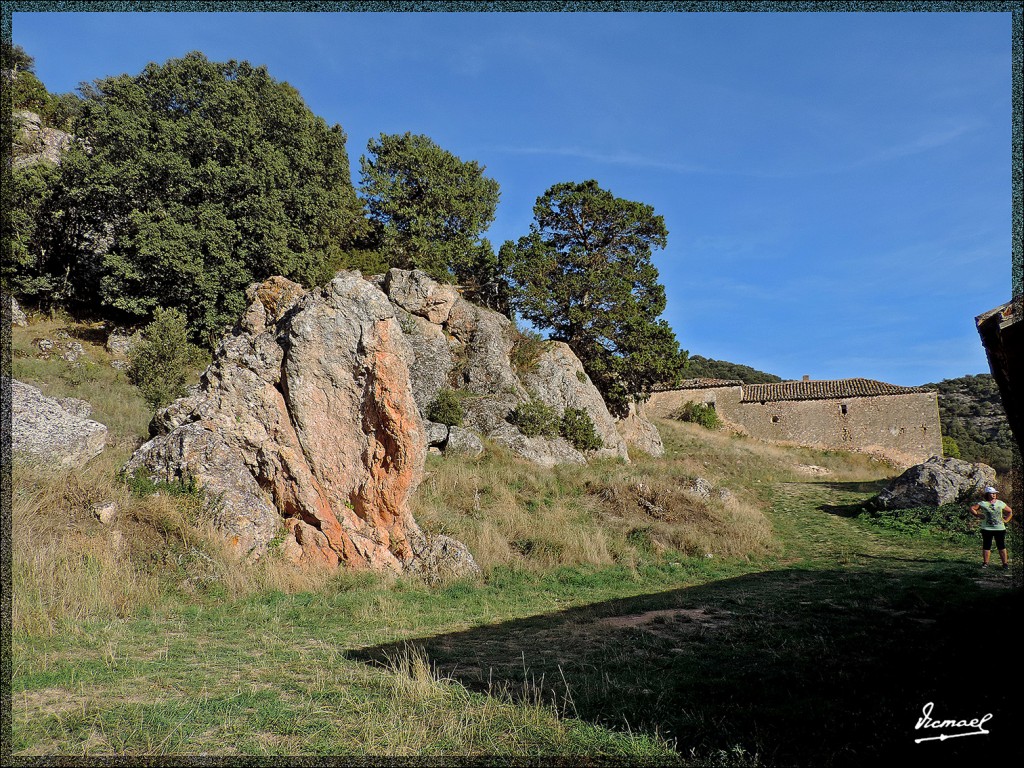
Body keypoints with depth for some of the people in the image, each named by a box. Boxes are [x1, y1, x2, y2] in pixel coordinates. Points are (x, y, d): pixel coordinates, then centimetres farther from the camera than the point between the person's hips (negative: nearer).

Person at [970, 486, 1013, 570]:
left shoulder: (1001, 503, 8)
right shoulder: (983, 504, 0)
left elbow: (1010, 511, 20)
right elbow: (972, 508, 3)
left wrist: (1006, 520, 9)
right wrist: (978, 515, -5)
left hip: (1000, 528, 1)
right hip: (987, 528, -1)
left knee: (1002, 546, 2)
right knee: (986, 546, 4)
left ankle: (1005, 563, 8)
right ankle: (985, 563, 12)